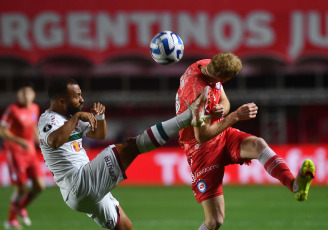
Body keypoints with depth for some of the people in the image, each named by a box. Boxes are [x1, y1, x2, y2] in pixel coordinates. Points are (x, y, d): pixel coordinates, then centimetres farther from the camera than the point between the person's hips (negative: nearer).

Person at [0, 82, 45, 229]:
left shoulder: (34, 109, 8)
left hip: (30, 151, 6)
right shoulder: (12, 110, -13)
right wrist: (20, 141, -24)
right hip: (15, 151, -6)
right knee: (21, 189, -8)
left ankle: (21, 208, 22)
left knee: (39, 186, -2)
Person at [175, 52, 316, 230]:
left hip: (223, 135, 7)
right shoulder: (200, 93, -29)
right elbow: (201, 136, -26)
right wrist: (236, 116, -26)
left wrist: (222, 108, -15)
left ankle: (295, 185, -51)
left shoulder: (206, 65, -3)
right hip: (201, 149, -7)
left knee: (258, 145, -28)